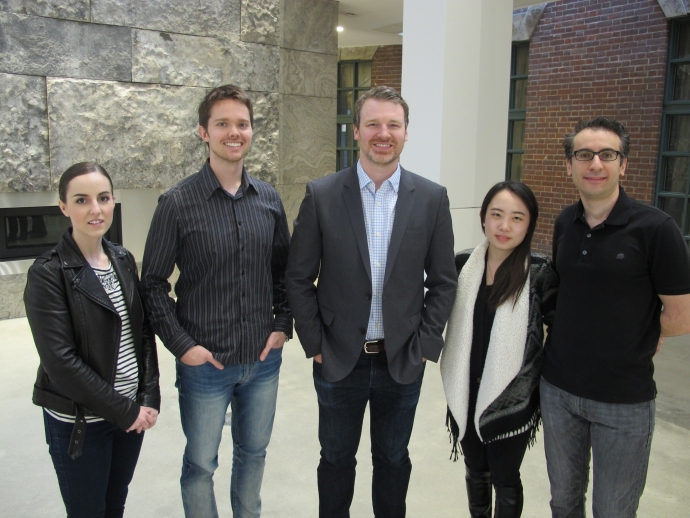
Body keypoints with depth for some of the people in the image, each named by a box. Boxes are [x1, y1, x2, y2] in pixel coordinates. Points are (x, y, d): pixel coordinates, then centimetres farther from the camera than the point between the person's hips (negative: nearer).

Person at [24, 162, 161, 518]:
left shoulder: (124, 260, 3)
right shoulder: (48, 274, -14)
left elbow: (144, 333, 5)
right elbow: (60, 360, -18)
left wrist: (149, 398, -5)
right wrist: (124, 410, -16)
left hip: (131, 413, 5)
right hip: (79, 421, -5)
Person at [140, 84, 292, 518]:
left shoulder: (269, 199, 1)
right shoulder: (178, 202, -10)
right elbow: (154, 282, -6)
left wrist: (283, 324, 1)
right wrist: (181, 345, -11)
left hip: (263, 358, 4)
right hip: (205, 362, -3)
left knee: (254, 452, 21)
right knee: (201, 463, 12)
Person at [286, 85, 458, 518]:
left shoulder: (432, 198, -4)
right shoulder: (322, 195, -7)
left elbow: (443, 282, 0)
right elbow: (299, 278, -3)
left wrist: (424, 346, -4)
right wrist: (314, 343, -5)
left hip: (403, 363, 1)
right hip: (338, 361, 0)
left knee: (393, 461, 19)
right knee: (336, 460, 18)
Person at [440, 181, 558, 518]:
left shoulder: (539, 273, -13)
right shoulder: (463, 264, -4)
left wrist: (547, 387, -4)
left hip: (512, 400, -3)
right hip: (466, 394, 3)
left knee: (504, 479, 13)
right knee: (475, 472, 21)